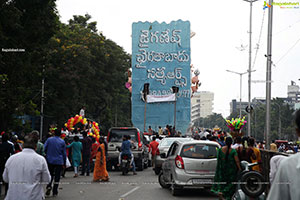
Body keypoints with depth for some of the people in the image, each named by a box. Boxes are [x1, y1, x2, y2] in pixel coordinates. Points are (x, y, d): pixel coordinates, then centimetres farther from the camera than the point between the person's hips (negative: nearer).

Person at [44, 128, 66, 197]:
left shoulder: (49, 139, 0)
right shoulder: (62, 142, 0)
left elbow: (44, 149, -3)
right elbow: (64, 153, 4)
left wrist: (45, 156, 9)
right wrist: (64, 162, 11)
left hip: (50, 160, 1)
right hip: (59, 161, -1)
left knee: (50, 174, 15)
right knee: (57, 176, 5)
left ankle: (49, 186, -10)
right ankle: (54, 192, 5)